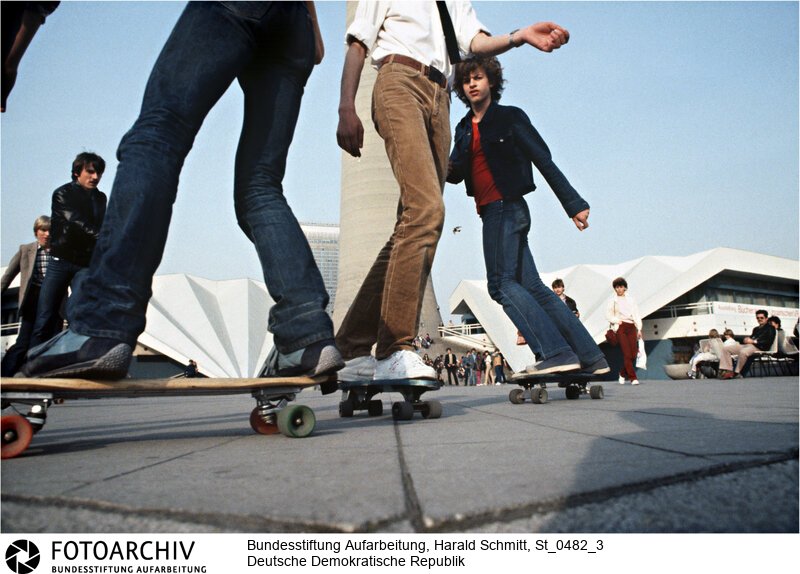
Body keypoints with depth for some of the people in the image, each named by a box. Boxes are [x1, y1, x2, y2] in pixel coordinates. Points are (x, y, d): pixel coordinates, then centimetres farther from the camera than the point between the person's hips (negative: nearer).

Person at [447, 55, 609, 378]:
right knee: (531, 286, 3)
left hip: (505, 207, -7)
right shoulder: (464, 128, 20)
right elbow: (456, 173, 12)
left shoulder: (510, 117, 1)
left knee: (501, 282, -16)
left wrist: (574, 204, -8)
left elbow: (544, 161, -4)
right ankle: (590, 357, 6)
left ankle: (556, 352, -18)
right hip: (491, 212, 7)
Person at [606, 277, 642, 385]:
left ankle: (623, 373, 18)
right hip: (620, 327, -3)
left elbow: (636, 314, 13)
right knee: (627, 353, -10)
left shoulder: (631, 299, 16)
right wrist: (617, 321, -9)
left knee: (634, 353, -4)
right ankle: (633, 378, -7)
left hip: (631, 327, 3)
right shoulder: (612, 300, 9)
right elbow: (608, 315, 7)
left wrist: (639, 329, 5)